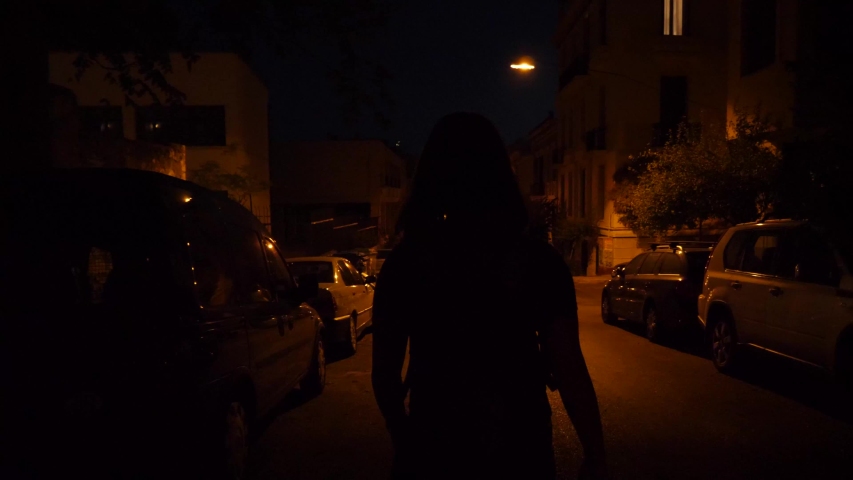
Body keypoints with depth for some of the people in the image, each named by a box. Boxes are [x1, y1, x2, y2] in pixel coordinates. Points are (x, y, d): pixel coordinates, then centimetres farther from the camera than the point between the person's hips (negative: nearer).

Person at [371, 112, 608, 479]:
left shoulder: (403, 262, -8)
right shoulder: (538, 261, -11)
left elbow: (384, 375, -3)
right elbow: (569, 370, -14)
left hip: (432, 450, 0)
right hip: (518, 449, 1)